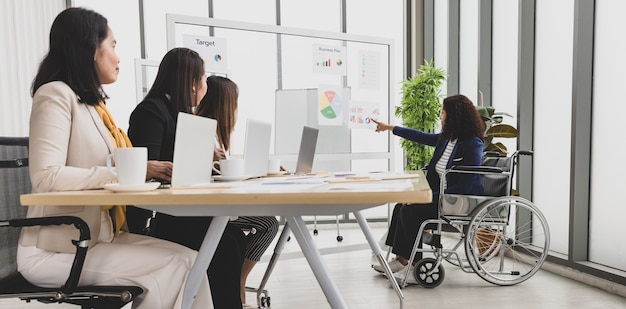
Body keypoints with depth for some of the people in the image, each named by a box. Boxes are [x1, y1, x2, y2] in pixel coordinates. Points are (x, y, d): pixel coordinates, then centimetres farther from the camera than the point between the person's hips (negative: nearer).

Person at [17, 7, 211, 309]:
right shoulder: (56, 94, -11)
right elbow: (46, 177, -22)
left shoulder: (91, 102, 15)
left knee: (188, 259, -11)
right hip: (57, 249, -7)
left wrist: (141, 169, -3)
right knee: (175, 265, -18)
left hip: (96, 237, 7)